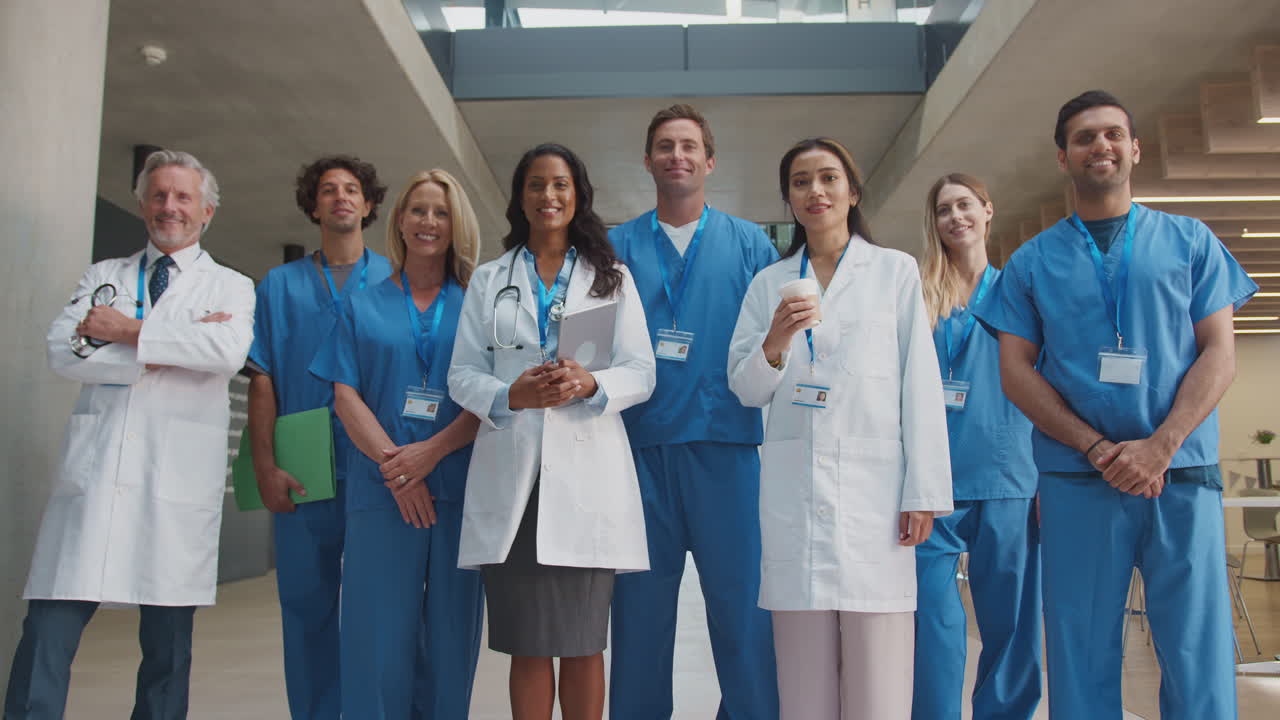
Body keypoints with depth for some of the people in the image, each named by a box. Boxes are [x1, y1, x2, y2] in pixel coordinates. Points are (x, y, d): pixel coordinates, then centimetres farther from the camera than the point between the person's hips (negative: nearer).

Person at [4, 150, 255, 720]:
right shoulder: (102, 276, 18)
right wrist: (159, 355, -7)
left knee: (167, 641, 4)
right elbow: (62, 351, 1)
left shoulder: (231, 287, 11)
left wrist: (132, 332, -7)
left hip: (178, 477, -2)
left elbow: (229, 350, -12)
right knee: (48, 630, -4)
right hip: (93, 471, 2)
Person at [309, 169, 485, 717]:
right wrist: (393, 463, -11)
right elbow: (346, 395, 4)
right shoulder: (362, 306, 14)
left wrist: (431, 451, -14)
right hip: (380, 488, 0)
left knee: (452, 636, 4)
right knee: (379, 635, 0)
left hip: (460, 488, 0)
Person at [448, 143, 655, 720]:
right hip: (511, 472, 1)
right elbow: (462, 374, 8)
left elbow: (640, 373, 6)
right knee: (526, 644, 4)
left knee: (583, 643, 2)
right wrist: (510, 396, -14)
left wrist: (589, 385, -16)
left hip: (586, 470, -1)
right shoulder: (488, 280, 17)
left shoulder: (612, 277, 15)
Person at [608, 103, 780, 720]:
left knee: (741, 601, 1)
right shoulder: (616, 247, 11)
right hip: (640, 446, 1)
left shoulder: (749, 244, 10)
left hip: (726, 445, 0)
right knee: (640, 606, 7)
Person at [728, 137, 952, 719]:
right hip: (793, 490, 2)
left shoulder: (896, 270, 9)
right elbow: (746, 391, 10)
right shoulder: (770, 283, 14)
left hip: (874, 483, -2)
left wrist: (923, 492, -4)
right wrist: (774, 343, -11)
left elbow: (920, 384, 3)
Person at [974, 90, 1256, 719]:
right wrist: (1099, 448, -9)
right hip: (1075, 479, 0)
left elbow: (1219, 354, 4)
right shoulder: (1032, 261, 10)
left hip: (1182, 476, 0)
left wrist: (1159, 446, -11)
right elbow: (1015, 369, 3)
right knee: (1082, 657, 4)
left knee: (1198, 656, 1)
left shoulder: (1191, 242, 11)